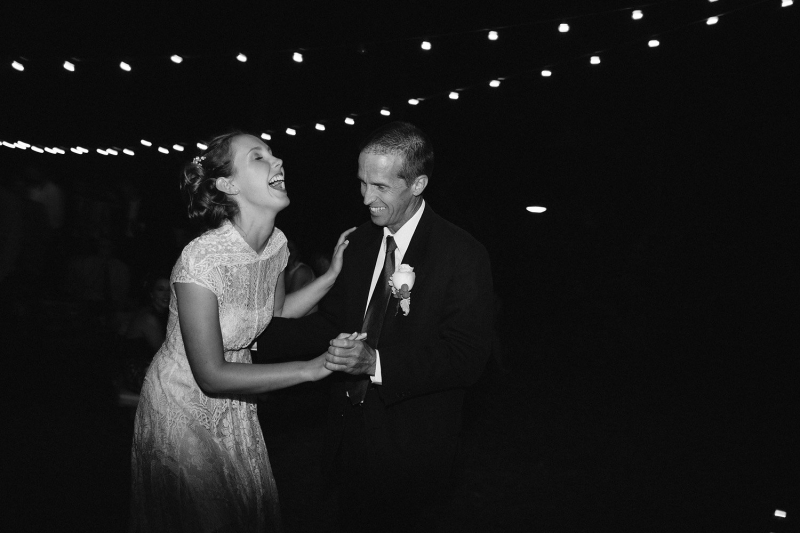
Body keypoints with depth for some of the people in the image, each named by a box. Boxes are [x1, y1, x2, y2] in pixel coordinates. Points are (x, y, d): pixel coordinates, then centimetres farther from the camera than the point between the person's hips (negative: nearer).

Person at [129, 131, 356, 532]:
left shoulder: (276, 242, -10)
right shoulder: (201, 260, -31)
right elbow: (211, 375, -28)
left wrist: (332, 274, -5)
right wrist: (313, 367, -30)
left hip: (233, 405, 6)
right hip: (184, 407, -6)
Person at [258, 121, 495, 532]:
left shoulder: (462, 255, -18)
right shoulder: (359, 242, 2)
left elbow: (468, 358, -23)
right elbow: (331, 321, 7)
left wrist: (377, 362, -34)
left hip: (409, 449, -6)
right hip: (349, 426, 6)